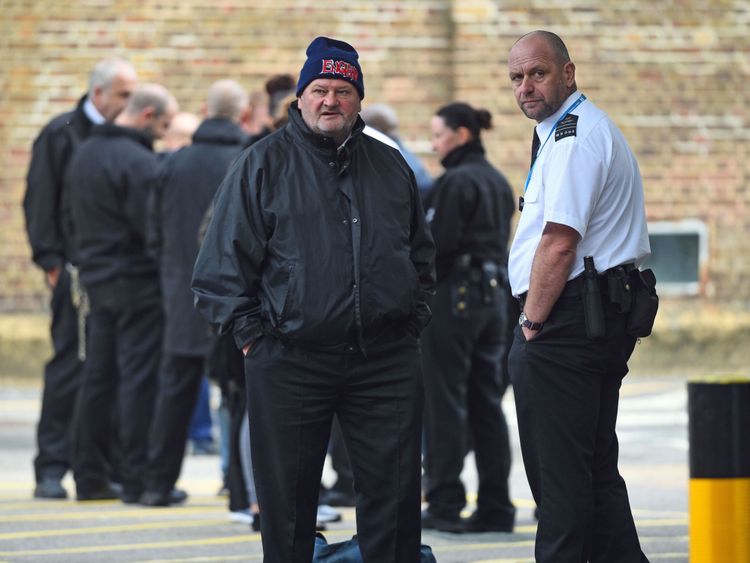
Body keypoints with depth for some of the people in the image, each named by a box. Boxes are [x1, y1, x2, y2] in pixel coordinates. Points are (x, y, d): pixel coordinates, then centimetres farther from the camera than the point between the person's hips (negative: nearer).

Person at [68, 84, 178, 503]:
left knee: (98, 378, 12)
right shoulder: (140, 162, -18)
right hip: (137, 280, -9)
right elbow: (153, 227, -20)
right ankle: (138, 479, -4)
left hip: (96, 277, 9)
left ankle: (89, 476, 14)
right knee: (140, 379, -4)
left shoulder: (86, 154, 12)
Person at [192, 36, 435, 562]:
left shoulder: (390, 166, 13)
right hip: (290, 358, -2)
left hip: (386, 359, 2)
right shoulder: (263, 164, 3)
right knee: (288, 498, 3)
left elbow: (421, 253, 23)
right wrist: (250, 334, -4)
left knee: (395, 492, 3)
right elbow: (224, 260, 2)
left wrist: (415, 317, 11)